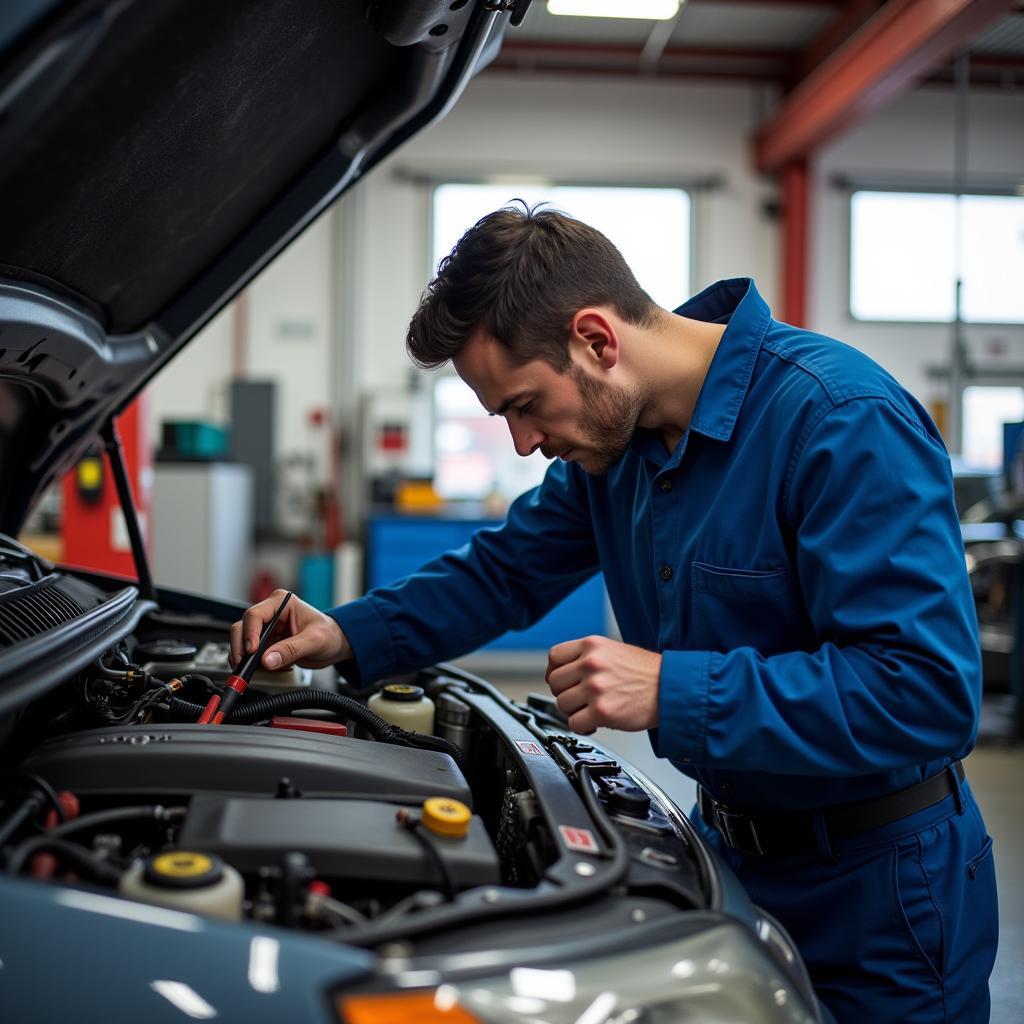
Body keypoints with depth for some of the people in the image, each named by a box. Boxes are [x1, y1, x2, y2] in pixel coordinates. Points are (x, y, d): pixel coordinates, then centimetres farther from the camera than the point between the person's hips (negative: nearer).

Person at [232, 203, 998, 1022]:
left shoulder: (845, 421, -26)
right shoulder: (612, 435, -1)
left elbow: (931, 694, -31)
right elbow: (505, 570, 13)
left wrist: (672, 691, -32)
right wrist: (348, 635, -2)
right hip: (731, 844, 7)